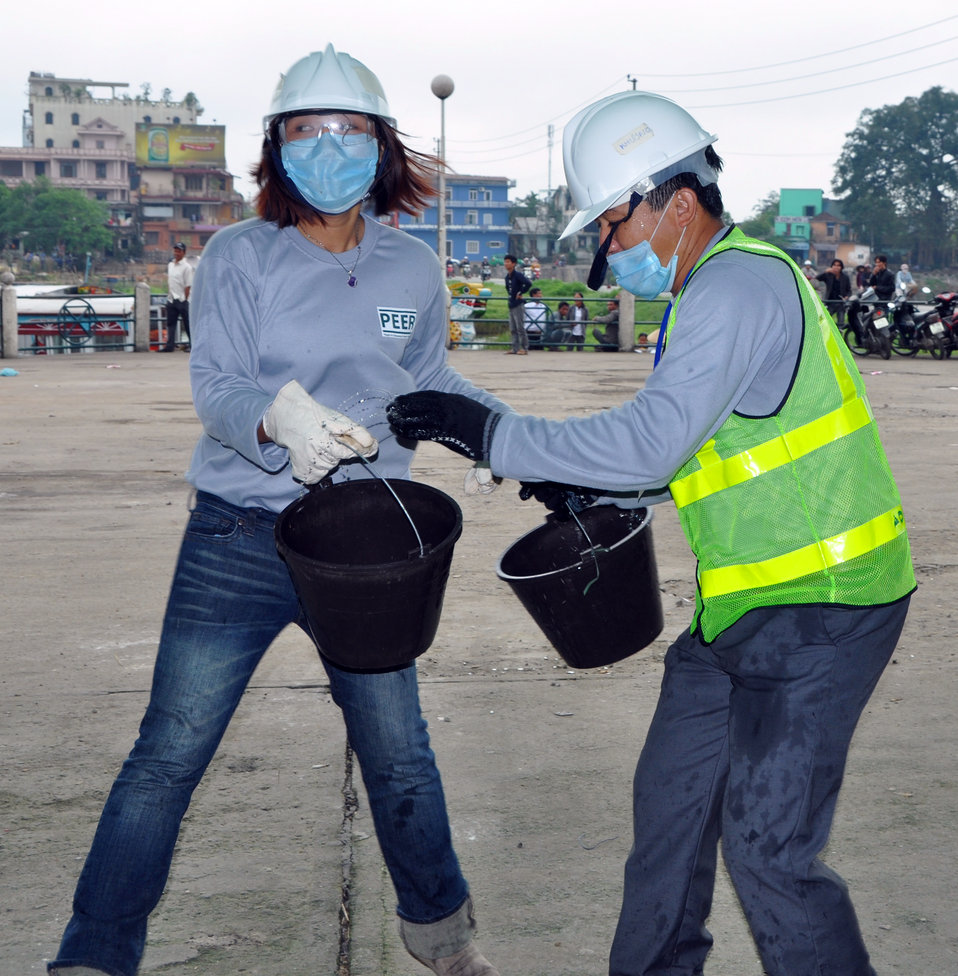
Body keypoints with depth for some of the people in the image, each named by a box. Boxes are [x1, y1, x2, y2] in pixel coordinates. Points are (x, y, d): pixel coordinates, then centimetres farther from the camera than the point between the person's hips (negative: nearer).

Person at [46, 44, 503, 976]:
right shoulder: (239, 256, -4)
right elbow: (216, 384, -17)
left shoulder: (413, 269, 5)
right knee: (169, 752, -1)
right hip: (240, 541, -2)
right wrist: (278, 418, -37)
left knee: (397, 751, 12)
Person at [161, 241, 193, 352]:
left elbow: (188, 285, -11)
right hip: (171, 300, 7)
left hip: (182, 300, -7)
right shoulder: (170, 265, 13)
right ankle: (170, 345, 7)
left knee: (187, 323, 0)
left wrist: (185, 299, -12)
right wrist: (169, 294, 12)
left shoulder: (186, 267, -10)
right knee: (170, 323, 5)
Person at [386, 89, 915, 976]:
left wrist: (489, 434, -22)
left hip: (817, 606, -10)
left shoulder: (740, 285, -20)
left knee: (767, 845, -7)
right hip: (747, 605, 10)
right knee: (671, 801, 15)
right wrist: (606, 493, 12)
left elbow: (649, 440, -28)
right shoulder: (713, 289, 13)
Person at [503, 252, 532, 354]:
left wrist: (521, 293, -16)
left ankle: (524, 348, -2)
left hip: (518, 304, -9)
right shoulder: (507, 276, 13)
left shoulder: (518, 275, -12)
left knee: (520, 328, -7)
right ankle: (515, 348, 14)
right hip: (511, 305, 9)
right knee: (512, 329, 10)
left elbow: (528, 284, -25)